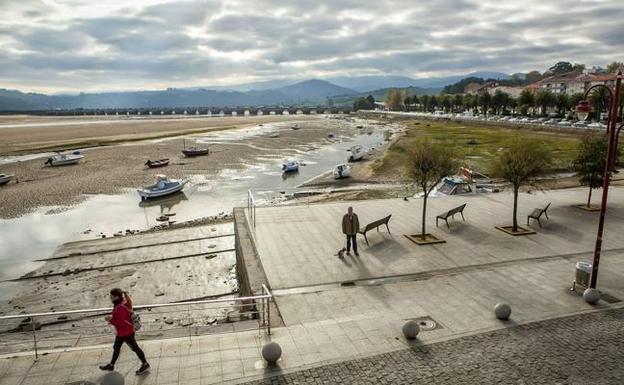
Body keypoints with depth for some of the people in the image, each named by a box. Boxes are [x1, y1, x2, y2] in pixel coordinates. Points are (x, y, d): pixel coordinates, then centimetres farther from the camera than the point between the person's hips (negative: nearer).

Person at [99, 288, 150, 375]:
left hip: (126, 333, -10)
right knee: (116, 348, 22)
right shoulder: (122, 303, 0)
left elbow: (120, 322, -28)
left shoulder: (121, 308, -30)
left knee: (134, 348, 5)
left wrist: (111, 320, -18)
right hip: (121, 332, 10)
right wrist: (112, 317, 0)